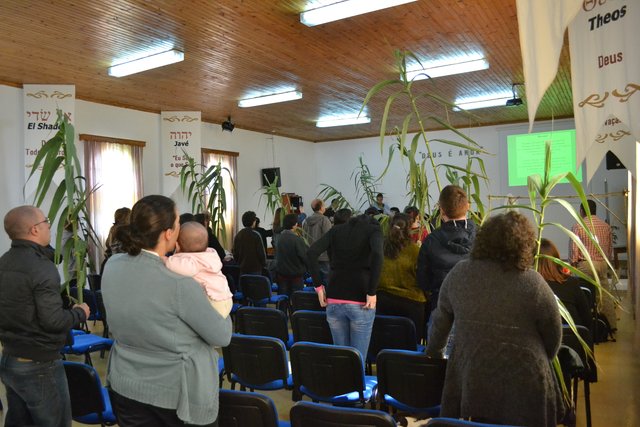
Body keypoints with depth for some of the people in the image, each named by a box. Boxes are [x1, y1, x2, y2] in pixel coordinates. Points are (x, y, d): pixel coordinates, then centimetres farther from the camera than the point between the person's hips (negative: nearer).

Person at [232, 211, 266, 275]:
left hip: (243, 268, 5)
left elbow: (235, 253, 8)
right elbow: (261, 252, -11)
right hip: (255, 268, -5)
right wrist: (264, 264, 4)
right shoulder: (256, 235, -12)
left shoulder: (238, 235, 4)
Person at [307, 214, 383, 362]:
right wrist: (372, 292, -13)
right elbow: (377, 254, -16)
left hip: (334, 299, 3)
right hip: (360, 300, -3)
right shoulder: (374, 229, 6)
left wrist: (318, 286, 5)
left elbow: (311, 252, 2)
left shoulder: (337, 229, 16)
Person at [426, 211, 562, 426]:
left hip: (469, 380, 2)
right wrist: (538, 363, 18)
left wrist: (433, 352, 21)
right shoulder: (533, 283, -13)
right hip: (522, 385, -2)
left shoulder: (459, 273, -5)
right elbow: (553, 336, -1)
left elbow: (441, 319, 5)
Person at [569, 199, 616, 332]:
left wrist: (572, 264, 1)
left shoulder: (578, 226, -7)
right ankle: (612, 324, 13)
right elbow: (610, 247, 14)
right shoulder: (606, 226, 10)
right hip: (603, 264, 5)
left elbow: (573, 248, -8)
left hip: (585, 265, -5)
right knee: (606, 295, 9)